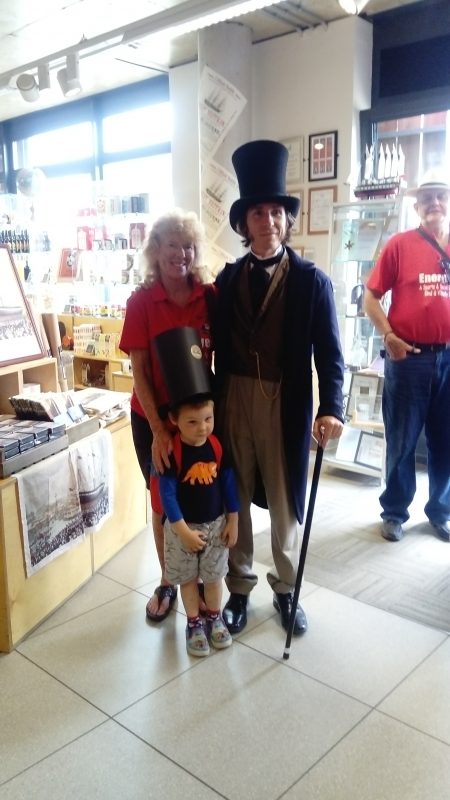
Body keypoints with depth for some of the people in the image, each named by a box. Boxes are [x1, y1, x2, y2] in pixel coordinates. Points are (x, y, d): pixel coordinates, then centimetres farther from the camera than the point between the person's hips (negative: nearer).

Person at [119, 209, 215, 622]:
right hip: (154, 417, 0)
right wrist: (158, 430, -16)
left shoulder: (211, 296, -6)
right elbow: (139, 371, -9)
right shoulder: (141, 301, -9)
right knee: (163, 501, 13)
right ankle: (167, 582, 32)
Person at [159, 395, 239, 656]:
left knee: (214, 576, 16)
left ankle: (215, 618, 39)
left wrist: (233, 521, 2)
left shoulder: (218, 446, -10)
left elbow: (229, 484, -1)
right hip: (183, 527, -2)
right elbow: (167, 494, -19)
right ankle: (194, 623, 34)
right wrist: (184, 531, -19)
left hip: (216, 524, 3)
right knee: (188, 578, 14)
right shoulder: (171, 452, -22)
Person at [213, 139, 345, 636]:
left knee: (284, 502, 11)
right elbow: (217, 346, 3)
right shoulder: (227, 279, 4)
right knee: (234, 499, 13)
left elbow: (329, 352, -6)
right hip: (234, 400, 3)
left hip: (286, 404, -2)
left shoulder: (312, 281, -3)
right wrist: (210, 405, -1)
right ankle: (239, 588, 32)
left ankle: (285, 589, 33)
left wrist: (331, 409, -18)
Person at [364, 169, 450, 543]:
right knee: (402, 441, 7)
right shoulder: (400, 245, -2)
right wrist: (389, 336, -11)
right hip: (409, 357, -3)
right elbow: (371, 297, -1)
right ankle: (394, 512, 22)